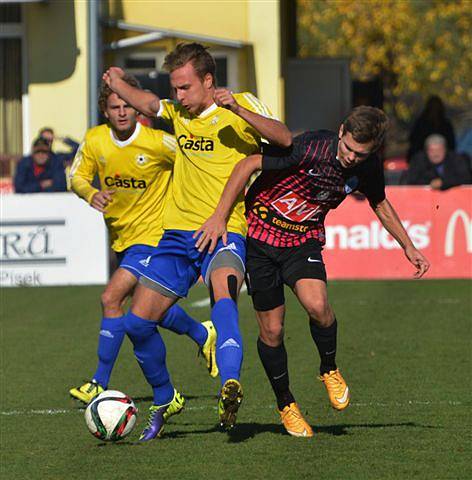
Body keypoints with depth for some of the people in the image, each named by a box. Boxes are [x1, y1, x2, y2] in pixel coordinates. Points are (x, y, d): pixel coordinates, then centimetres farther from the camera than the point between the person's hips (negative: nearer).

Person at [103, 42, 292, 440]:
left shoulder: (240, 106, -3)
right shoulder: (178, 113, 14)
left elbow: (284, 139, -18)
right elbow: (145, 104, 34)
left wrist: (237, 109, -27)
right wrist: (116, 82, 20)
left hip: (225, 232, -7)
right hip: (178, 232, 7)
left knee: (223, 292, -36)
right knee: (137, 322, 3)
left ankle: (230, 387, -54)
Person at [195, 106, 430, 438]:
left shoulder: (369, 168, -10)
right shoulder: (311, 147, -27)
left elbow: (380, 204, 13)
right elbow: (249, 165, -19)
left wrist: (408, 247, 18)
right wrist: (220, 217, -21)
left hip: (305, 241, 3)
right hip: (261, 235, -2)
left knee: (317, 305, -25)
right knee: (272, 329, -1)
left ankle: (329, 369, 3)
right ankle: (285, 403, 21)